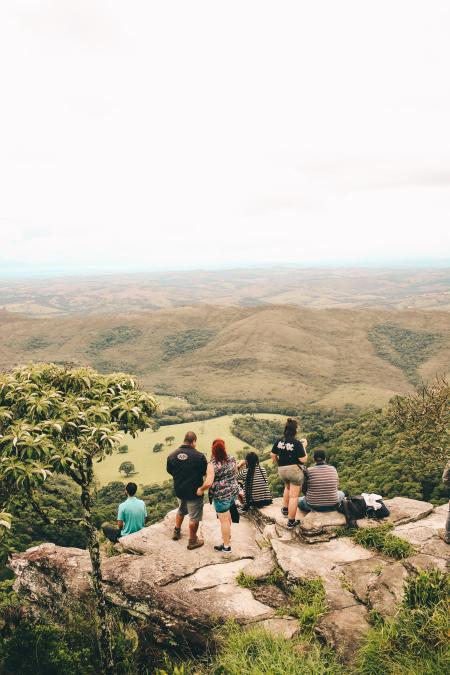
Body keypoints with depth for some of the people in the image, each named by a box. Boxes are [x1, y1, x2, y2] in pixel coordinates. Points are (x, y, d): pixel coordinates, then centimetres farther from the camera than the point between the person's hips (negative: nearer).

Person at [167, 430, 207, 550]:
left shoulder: (172, 455, -8)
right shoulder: (199, 456, -22)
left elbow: (169, 471, 6)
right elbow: (205, 472, -9)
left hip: (179, 490, 5)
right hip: (194, 491, -5)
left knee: (181, 511, 29)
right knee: (194, 517, 10)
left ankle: (176, 532, 41)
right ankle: (192, 541, 21)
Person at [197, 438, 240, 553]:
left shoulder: (212, 464, -22)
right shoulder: (232, 459, -3)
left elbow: (208, 483, -29)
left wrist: (201, 489, -12)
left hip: (221, 495, -7)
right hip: (234, 491, 7)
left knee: (224, 519, 6)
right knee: (227, 514, 28)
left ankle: (226, 546, 18)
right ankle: (228, 536, 46)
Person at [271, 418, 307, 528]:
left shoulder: (278, 441, -2)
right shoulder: (297, 443, -17)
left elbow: (273, 455, 7)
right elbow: (303, 459, -14)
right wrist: (304, 447, -3)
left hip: (282, 470, 6)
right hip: (294, 470, -6)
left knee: (288, 487, 35)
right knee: (294, 496, 3)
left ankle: (285, 509, 39)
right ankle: (291, 521, 8)